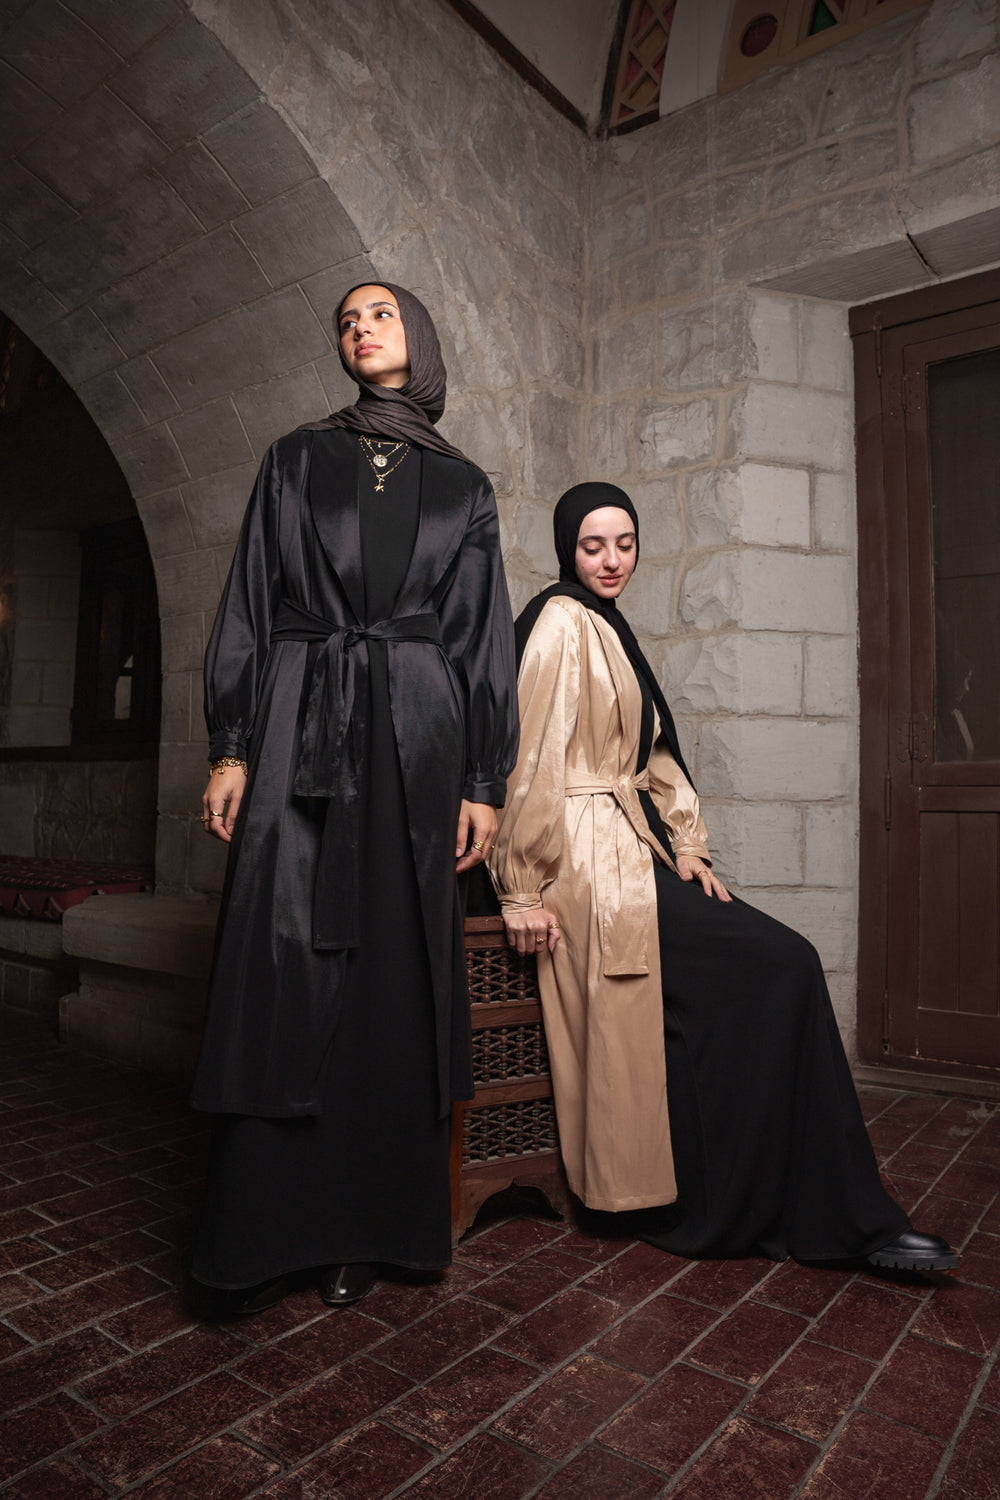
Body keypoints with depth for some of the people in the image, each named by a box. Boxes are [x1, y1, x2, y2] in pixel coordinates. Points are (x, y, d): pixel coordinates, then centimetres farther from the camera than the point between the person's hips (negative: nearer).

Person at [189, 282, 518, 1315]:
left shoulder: (462, 485, 15)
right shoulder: (297, 460, 15)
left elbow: (483, 633, 9)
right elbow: (249, 603, 8)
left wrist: (484, 780, 1)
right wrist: (232, 747, -3)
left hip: (413, 736, 1)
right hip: (299, 728, 0)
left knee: (389, 975, 1)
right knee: (280, 966, -6)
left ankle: (361, 1227, 14)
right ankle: (261, 1233, 6)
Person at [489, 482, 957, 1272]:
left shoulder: (607, 628, 20)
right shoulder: (562, 622, -8)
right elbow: (535, 759, -15)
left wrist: (685, 844, 5)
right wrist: (523, 891, -16)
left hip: (631, 847, 8)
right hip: (588, 861, -8)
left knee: (778, 972, -3)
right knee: (782, 964, -12)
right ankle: (847, 1216, 1)